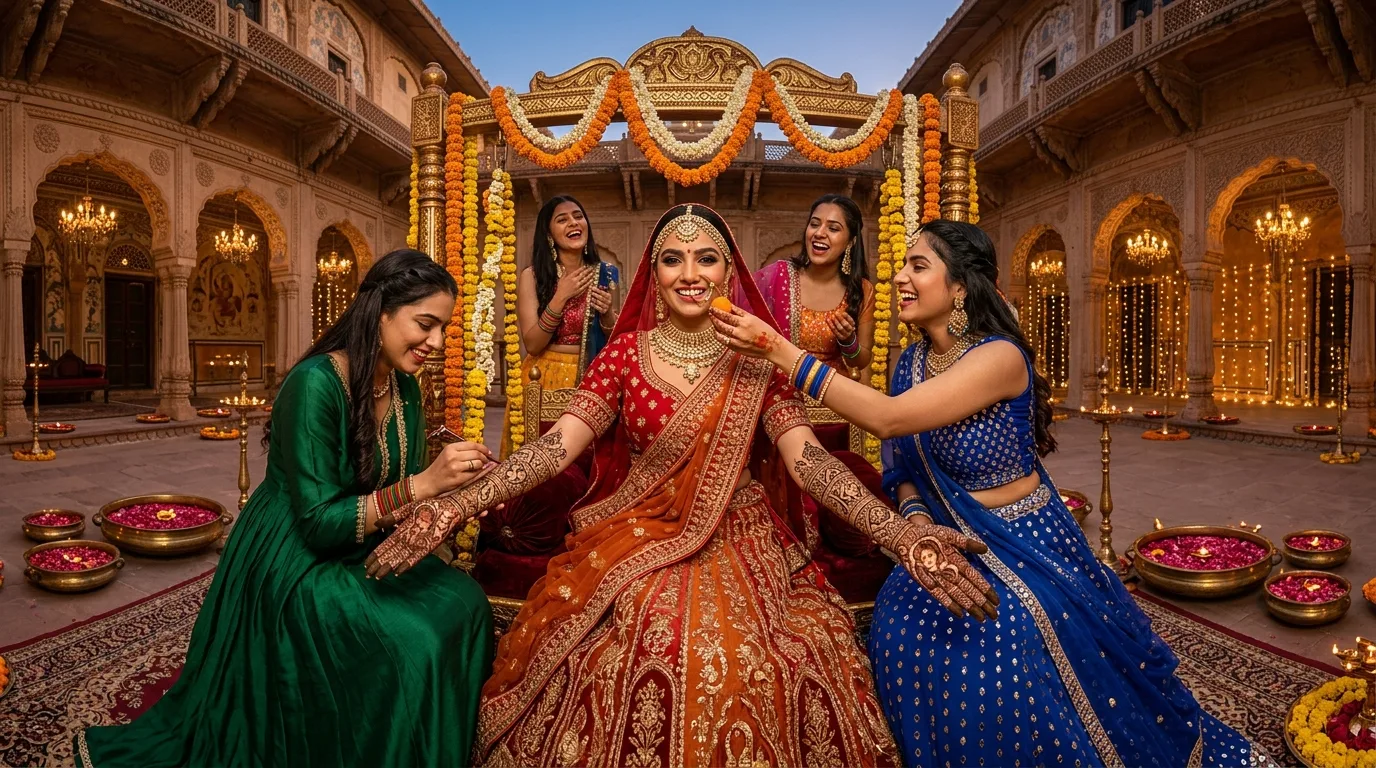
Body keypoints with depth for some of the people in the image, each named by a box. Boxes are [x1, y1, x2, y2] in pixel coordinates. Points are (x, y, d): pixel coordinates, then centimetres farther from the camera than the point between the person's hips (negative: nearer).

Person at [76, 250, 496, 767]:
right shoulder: (315, 384, -25)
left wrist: (454, 486, -17)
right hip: (296, 564, -7)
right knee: (412, 640, -21)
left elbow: (401, 490, 3)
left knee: (462, 604, -11)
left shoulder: (405, 387, -2)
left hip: (360, 551, 7)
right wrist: (421, 485, -33)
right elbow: (320, 522, -25)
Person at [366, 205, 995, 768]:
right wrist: (456, 506, -23)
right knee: (617, 663, -19)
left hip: (737, 546, 0)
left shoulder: (756, 359, 0)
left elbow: (807, 457, -9)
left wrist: (897, 532, -25)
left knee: (748, 668, -19)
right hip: (635, 540, 0)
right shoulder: (627, 351, 1)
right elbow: (558, 444, -8)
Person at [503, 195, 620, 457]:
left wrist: (607, 314, -13)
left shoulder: (606, 274, 1)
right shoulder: (532, 276, -5)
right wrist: (561, 297, -19)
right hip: (543, 379, -2)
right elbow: (532, 344, -11)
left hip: (590, 379, 2)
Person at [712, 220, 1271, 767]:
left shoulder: (1000, 355, -22)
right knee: (904, 634, -14)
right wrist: (915, 517, -16)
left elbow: (888, 418, -34)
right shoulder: (912, 361, 0)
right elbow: (904, 468, 6)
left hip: (1026, 545, -5)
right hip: (952, 544, 5)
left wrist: (779, 349, -34)